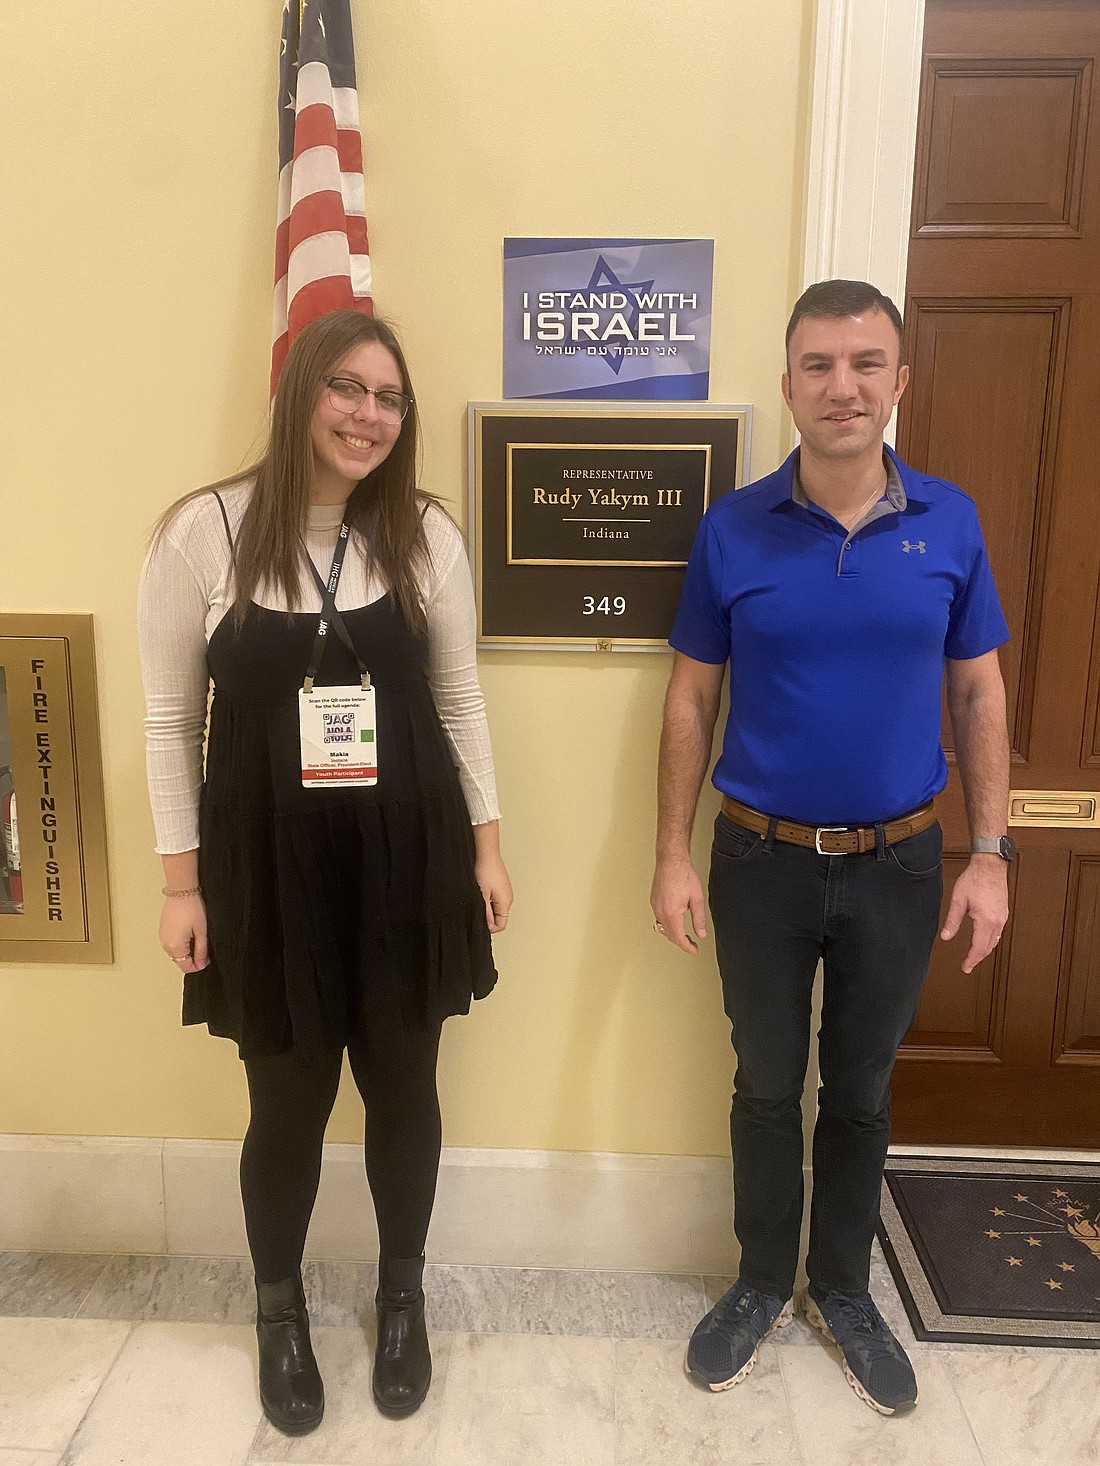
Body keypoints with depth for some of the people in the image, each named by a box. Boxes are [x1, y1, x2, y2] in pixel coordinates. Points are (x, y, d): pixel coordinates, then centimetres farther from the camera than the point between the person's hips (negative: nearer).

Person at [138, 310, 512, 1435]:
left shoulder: (425, 533, -1)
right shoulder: (203, 532, -8)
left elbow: (459, 699, 6)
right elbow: (171, 718, -3)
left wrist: (486, 843, 5)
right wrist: (181, 881, -3)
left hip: (406, 853, 2)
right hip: (269, 859, -1)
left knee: (403, 1087, 16)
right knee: (288, 1099, 13)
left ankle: (401, 1296, 43)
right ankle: (280, 1309, 43)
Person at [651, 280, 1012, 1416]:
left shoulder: (949, 523, -4)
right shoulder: (732, 529, -7)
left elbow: (978, 692, 3)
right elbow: (690, 701, -3)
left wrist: (989, 853, -2)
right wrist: (672, 857, -6)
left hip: (898, 864, 1)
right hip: (761, 862, -1)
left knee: (861, 1089, 18)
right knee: (768, 1085, 16)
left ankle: (843, 1290, 40)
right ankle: (761, 1282, 39)